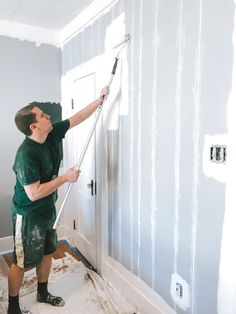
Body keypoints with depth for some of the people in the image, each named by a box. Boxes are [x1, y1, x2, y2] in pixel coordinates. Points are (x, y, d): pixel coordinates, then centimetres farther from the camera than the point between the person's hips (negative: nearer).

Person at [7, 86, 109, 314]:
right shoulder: (26, 154, -29)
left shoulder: (52, 135, -6)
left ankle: (43, 293, 43)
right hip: (28, 215, -8)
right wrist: (65, 178, -22)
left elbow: (78, 117, 3)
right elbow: (34, 193, -29)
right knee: (22, 262, 10)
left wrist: (100, 99, 2)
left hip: (48, 210, 8)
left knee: (47, 252, 21)